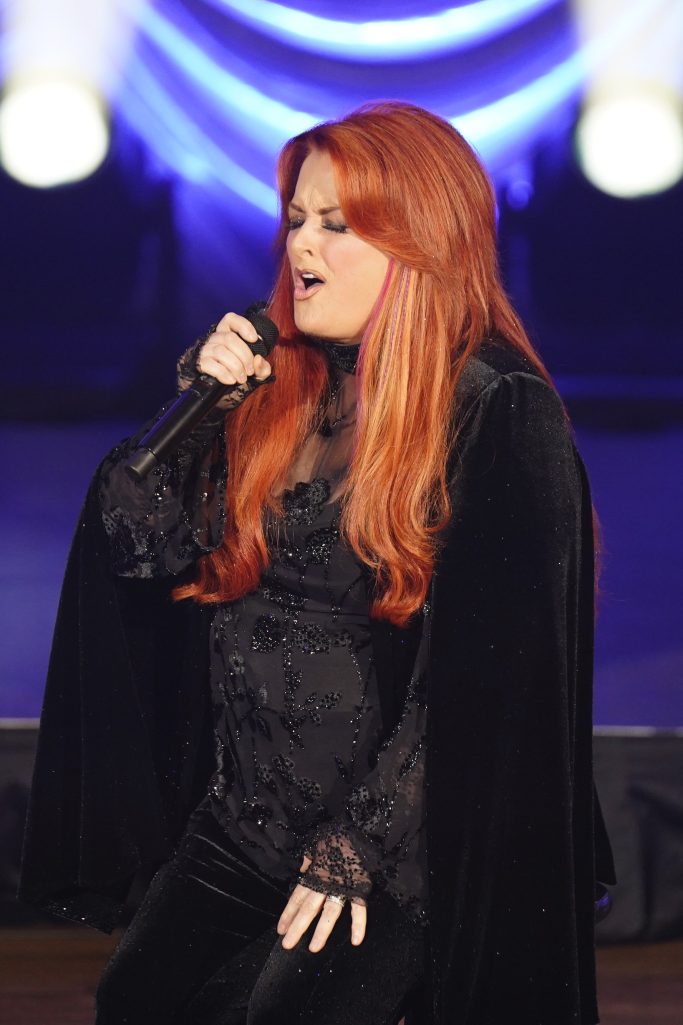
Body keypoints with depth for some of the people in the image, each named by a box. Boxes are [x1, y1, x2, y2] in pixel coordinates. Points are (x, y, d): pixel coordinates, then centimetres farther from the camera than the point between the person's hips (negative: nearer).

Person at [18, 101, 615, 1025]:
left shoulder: (503, 416, -12)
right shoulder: (280, 387, 8)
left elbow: (486, 674, -16)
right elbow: (133, 541, 7)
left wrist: (361, 846, -18)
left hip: (402, 844, -6)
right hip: (241, 824, 7)